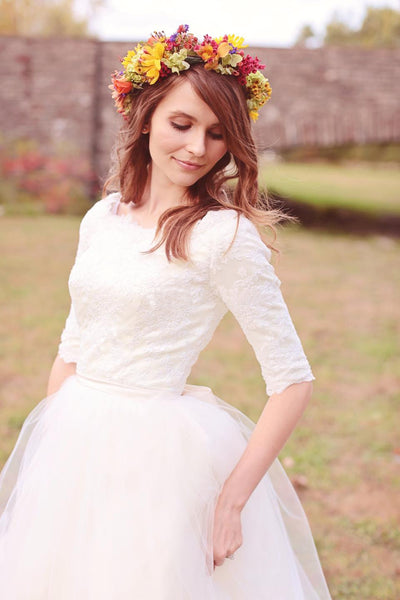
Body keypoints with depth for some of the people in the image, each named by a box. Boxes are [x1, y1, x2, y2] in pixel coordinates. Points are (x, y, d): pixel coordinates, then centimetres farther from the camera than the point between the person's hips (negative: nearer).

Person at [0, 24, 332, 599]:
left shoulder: (225, 234, -13)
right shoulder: (103, 217, 5)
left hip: (159, 458, -6)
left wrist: (233, 498, -16)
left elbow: (293, 379, -14)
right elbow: (72, 348, 13)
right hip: (72, 444, 6)